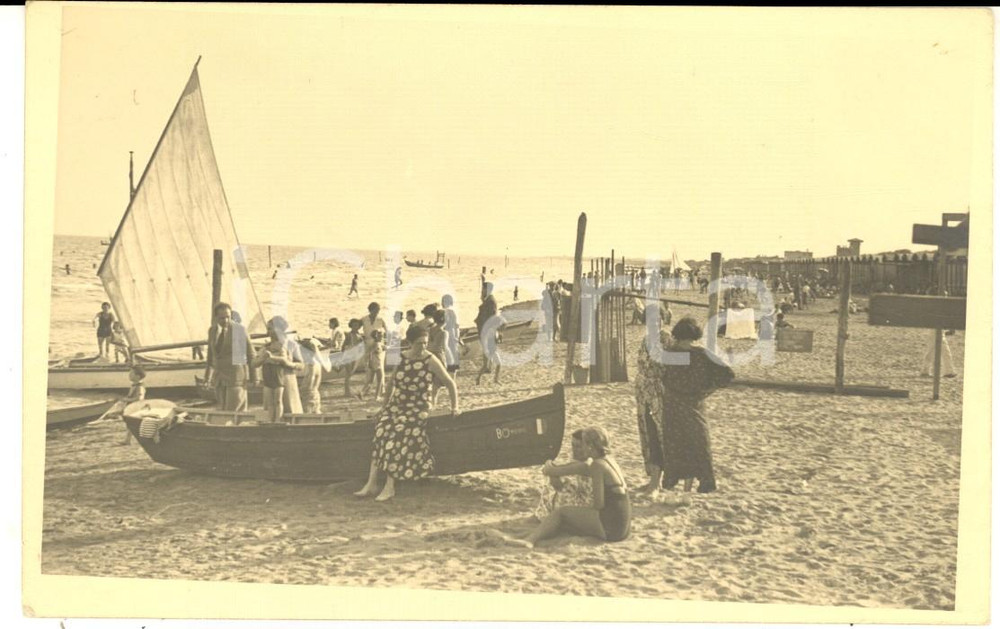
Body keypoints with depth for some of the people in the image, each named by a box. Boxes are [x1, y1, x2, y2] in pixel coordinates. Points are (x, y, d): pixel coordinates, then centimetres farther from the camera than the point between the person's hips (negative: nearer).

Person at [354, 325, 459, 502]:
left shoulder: (431, 361, -6)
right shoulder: (402, 358, 6)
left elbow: (450, 383, -1)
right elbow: (392, 382, 18)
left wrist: (455, 406, -7)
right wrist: (385, 406, 18)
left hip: (416, 409, -4)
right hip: (395, 405, 4)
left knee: (396, 437, -26)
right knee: (381, 434, -20)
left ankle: (390, 486, -21)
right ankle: (372, 483, -19)